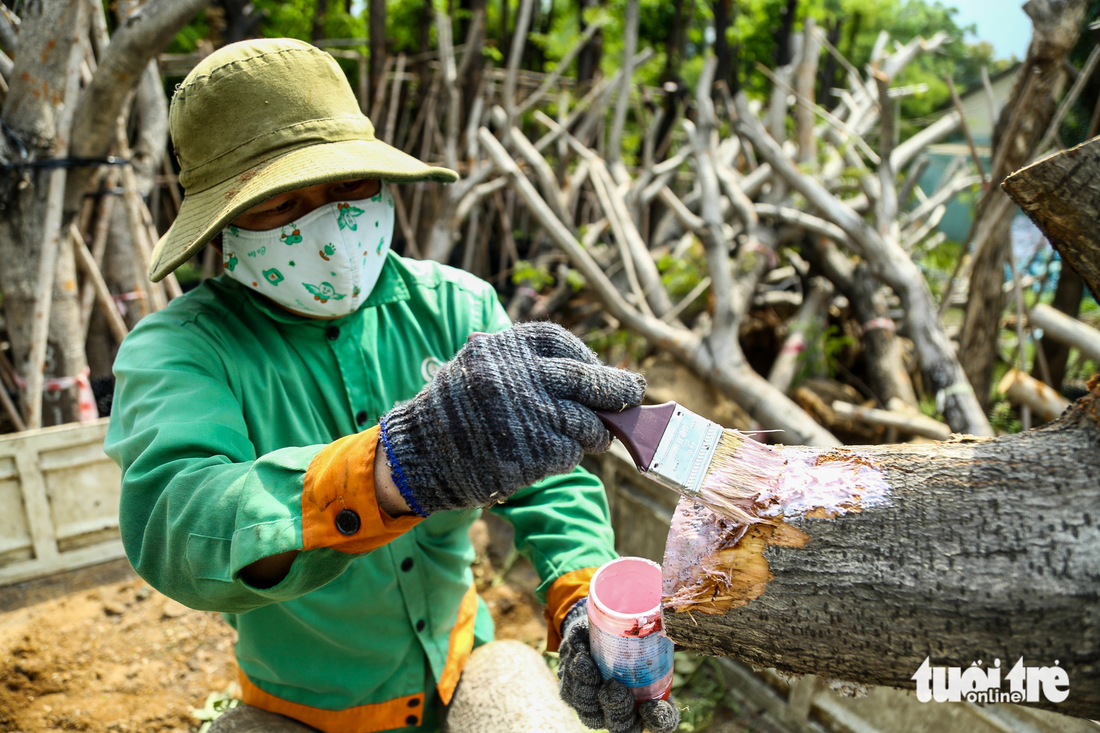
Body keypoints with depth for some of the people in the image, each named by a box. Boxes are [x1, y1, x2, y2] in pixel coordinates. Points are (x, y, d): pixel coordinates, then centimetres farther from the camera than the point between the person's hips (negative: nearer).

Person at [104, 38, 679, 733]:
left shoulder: (455, 306, -11)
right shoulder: (176, 349, -21)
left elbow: (548, 479, -13)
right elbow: (173, 527, -40)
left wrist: (587, 604, -33)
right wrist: (403, 462, -58)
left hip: (464, 667, 3)